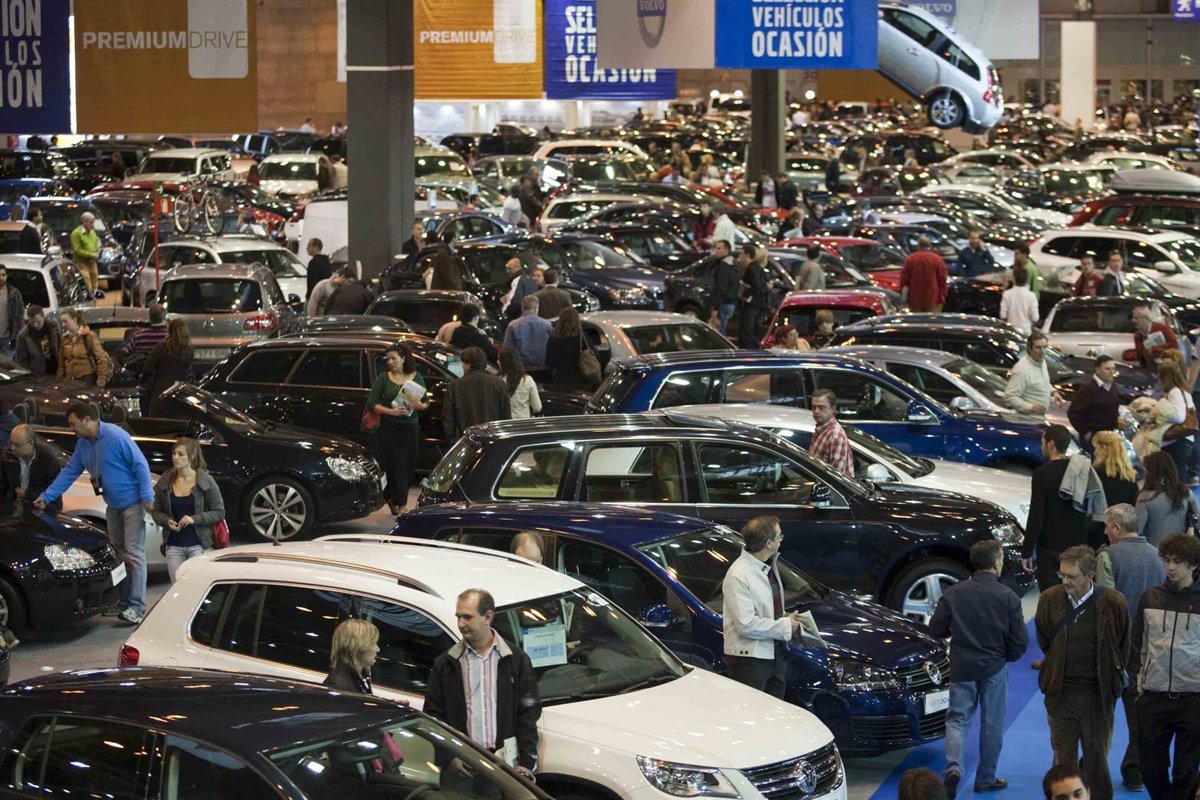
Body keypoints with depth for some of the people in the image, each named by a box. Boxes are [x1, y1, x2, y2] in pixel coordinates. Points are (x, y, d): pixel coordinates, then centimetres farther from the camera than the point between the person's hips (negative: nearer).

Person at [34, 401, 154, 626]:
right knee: (117, 554, 11)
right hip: (113, 506, 9)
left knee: (133, 554, -12)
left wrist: (147, 497, -22)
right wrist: (46, 497, 8)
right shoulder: (83, 443, 7)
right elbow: (70, 472, 13)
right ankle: (123, 603, 16)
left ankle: (137, 607, -15)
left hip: (132, 504, -9)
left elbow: (141, 465, -19)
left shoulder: (116, 436, -19)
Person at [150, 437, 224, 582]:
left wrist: (195, 519, -17)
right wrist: (167, 521, -10)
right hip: (173, 546, 3)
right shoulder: (165, 481, 4)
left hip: (198, 545, -3)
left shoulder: (205, 481, -4)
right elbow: (156, 511, 12)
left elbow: (219, 512, -3)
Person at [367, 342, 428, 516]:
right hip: (389, 428, -3)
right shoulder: (383, 378, 0)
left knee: (409, 467, 4)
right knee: (395, 467, -7)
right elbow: (371, 403, -1)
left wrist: (420, 406, -13)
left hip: (411, 428, 3)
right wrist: (390, 411, -15)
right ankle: (402, 505, -4)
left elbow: (426, 402, 11)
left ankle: (392, 498, 26)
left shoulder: (416, 378, 6)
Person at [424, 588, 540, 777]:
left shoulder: (516, 659, 7)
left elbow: (529, 713, 6)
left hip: (506, 761, 0)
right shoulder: (446, 664, 8)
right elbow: (433, 715, 8)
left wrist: (526, 762, -3)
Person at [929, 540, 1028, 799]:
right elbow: (1020, 641, -10)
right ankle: (986, 778, 21)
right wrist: (1006, 655, 11)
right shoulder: (1008, 597, -12)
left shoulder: (953, 593, -7)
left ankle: (953, 767, -15)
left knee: (957, 719, 9)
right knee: (992, 724, 13)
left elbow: (936, 629, -2)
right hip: (994, 669, -1)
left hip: (961, 668, 1)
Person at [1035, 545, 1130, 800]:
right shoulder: (1050, 599, -8)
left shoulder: (1113, 603, -14)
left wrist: (1109, 678, 9)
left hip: (1098, 694, -1)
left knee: (1096, 758, 10)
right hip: (1060, 691, 2)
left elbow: (1122, 648, 2)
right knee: (1063, 758, 9)